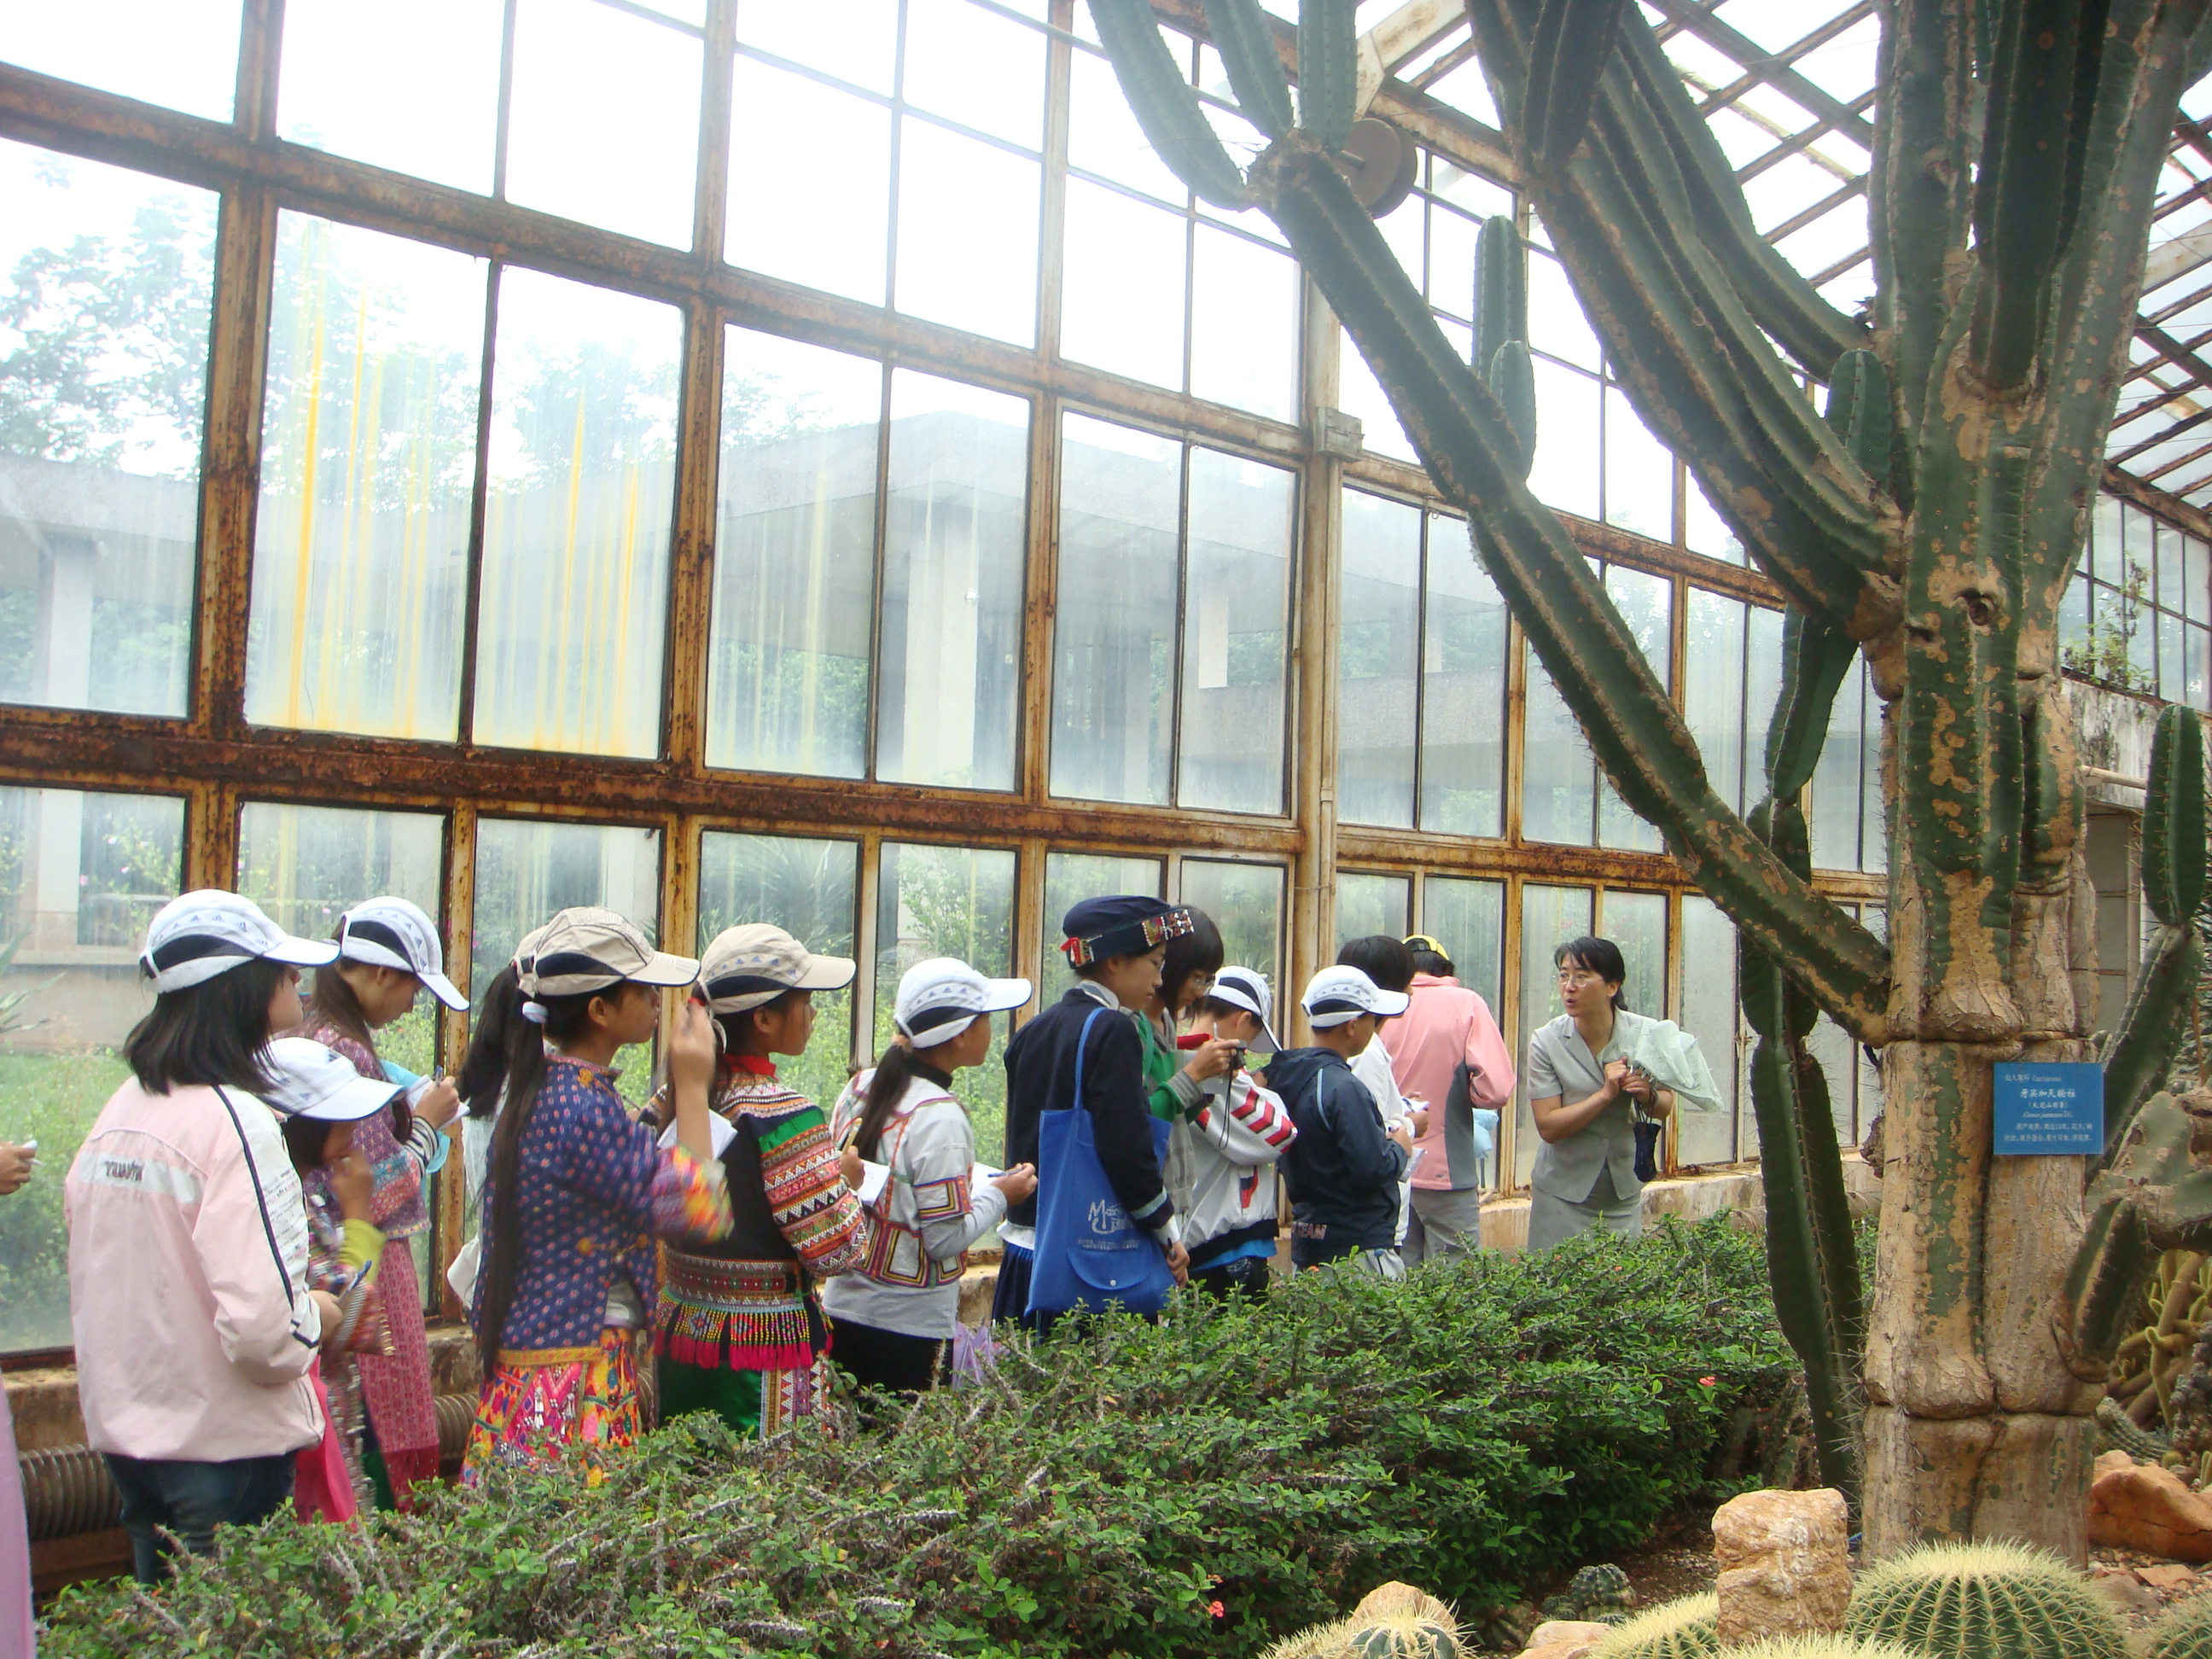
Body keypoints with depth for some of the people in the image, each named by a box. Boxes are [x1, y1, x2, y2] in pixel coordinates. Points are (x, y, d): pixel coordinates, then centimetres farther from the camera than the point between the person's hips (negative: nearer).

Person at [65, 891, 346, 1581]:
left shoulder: (118, 1111, 2)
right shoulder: (235, 1122, -21)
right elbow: (259, 1326, -28)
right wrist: (315, 1316, -6)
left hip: (124, 1431, 8)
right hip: (223, 1443, -7)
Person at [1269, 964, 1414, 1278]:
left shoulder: (1288, 1073, 6)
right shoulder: (1343, 1088, -21)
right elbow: (1374, 1171, -24)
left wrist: (1384, 1138, 12)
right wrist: (1400, 1148, -3)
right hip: (1358, 1250, -9)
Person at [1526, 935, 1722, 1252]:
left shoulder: (1646, 1035, -5)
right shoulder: (1546, 1042, -12)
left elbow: (1664, 1110, 5)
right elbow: (1548, 1126, -15)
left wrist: (1647, 1096, -17)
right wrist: (1606, 1094, -23)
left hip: (1625, 1194, 2)